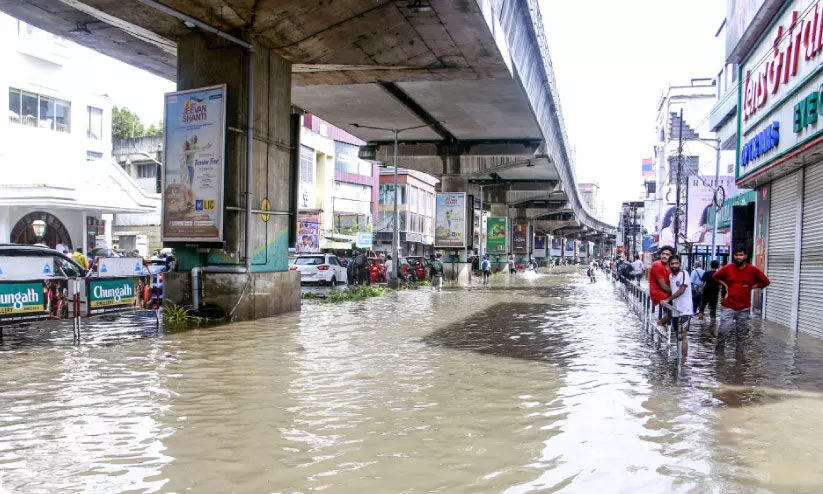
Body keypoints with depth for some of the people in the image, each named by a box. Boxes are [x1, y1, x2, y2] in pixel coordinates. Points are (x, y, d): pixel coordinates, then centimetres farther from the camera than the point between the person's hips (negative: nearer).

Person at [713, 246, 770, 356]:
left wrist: (751, 287, 0)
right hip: (728, 306, -1)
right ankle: (719, 351, 8)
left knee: (742, 332, 8)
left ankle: (739, 353, 20)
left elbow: (765, 282, 9)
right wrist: (725, 285, 4)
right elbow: (716, 276, 17)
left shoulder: (752, 270, -1)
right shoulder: (728, 268, 0)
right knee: (723, 330, -6)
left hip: (744, 307, 1)